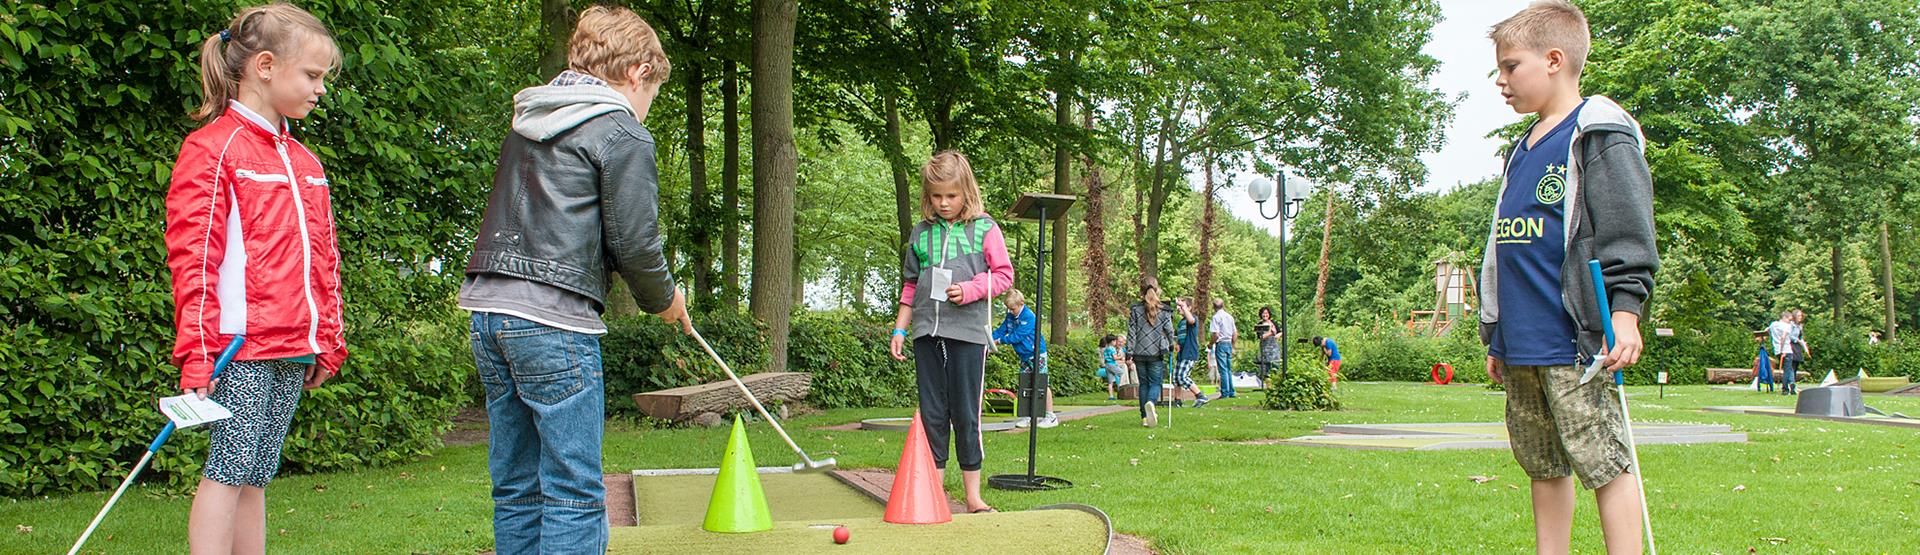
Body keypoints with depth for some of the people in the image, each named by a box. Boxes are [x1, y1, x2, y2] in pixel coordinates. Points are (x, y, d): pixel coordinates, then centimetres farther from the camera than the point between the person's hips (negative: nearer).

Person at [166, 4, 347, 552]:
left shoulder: (304, 161, 18)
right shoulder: (212, 148, -5)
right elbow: (193, 259, -10)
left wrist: (327, 340, 19)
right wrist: (197, 352, -15)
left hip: (295, 350, 7)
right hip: (240, 346, -7)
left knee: (257, 475, 10)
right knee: (228, 469, -5)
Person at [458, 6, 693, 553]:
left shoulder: (526, 123, 19)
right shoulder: (621, 132, -4)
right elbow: (634, 241, -8)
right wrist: (664, 298, 12)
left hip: (488, 310, 8)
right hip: (553, 321, -8)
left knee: (515, 484, 12)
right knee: (574, 489, -4)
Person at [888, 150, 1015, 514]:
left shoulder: (984, 229, 2)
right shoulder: (921, 233, 12)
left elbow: (1004, 274, 3)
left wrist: (970, 290, -13)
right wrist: (899, 329, 13)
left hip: (967, 332, -3)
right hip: (927, 333, 3)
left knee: (966, 414, -2)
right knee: (931, 413, 6)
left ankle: (973, 494, 7)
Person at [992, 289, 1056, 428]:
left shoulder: (1029, 317, -21)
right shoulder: (1010, 317, 5)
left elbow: (1017, 336, -23)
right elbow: (1000, 331, 6)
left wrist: (999, 341, -18)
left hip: (1037, 355, -8)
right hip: (1024, 356, 8)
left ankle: (1051, 416, -1)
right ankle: (1028, 417, 12)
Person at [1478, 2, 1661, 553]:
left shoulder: (1600, 136, -3)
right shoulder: (1523, 150, 22)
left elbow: (1627, 233, -10)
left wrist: (1625, 309, -19)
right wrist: (1495, 335, 26)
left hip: (1573, 343, -8)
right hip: (1521, 348, 9)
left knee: (1603, 461, -9)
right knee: (1543, 466, 12)